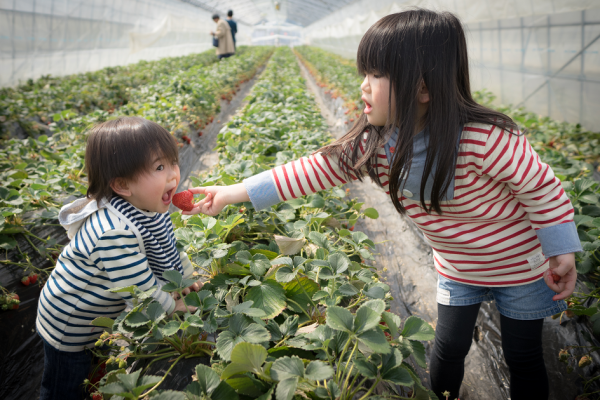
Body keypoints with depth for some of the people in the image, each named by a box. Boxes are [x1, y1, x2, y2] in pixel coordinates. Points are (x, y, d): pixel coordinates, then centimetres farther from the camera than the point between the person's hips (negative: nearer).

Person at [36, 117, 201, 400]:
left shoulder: (148, 206, -13)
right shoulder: (115, 233, -42)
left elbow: (167, 248, 6)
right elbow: (139, 287, -32)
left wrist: (186, 276, 5)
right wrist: (174, 305, -17)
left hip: (102, 315, 8)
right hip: (68, 327, -8)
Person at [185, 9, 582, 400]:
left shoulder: (484, 139, -35)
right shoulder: (376, 144, -18)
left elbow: (543, 187, -23)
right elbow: (316, 168, -16)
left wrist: (562, 253, -14)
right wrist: (236, 192, -17)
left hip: (520, 264, -4)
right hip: (457, 269, 4)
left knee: (523, 356, 12)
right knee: (448, 349, 13)